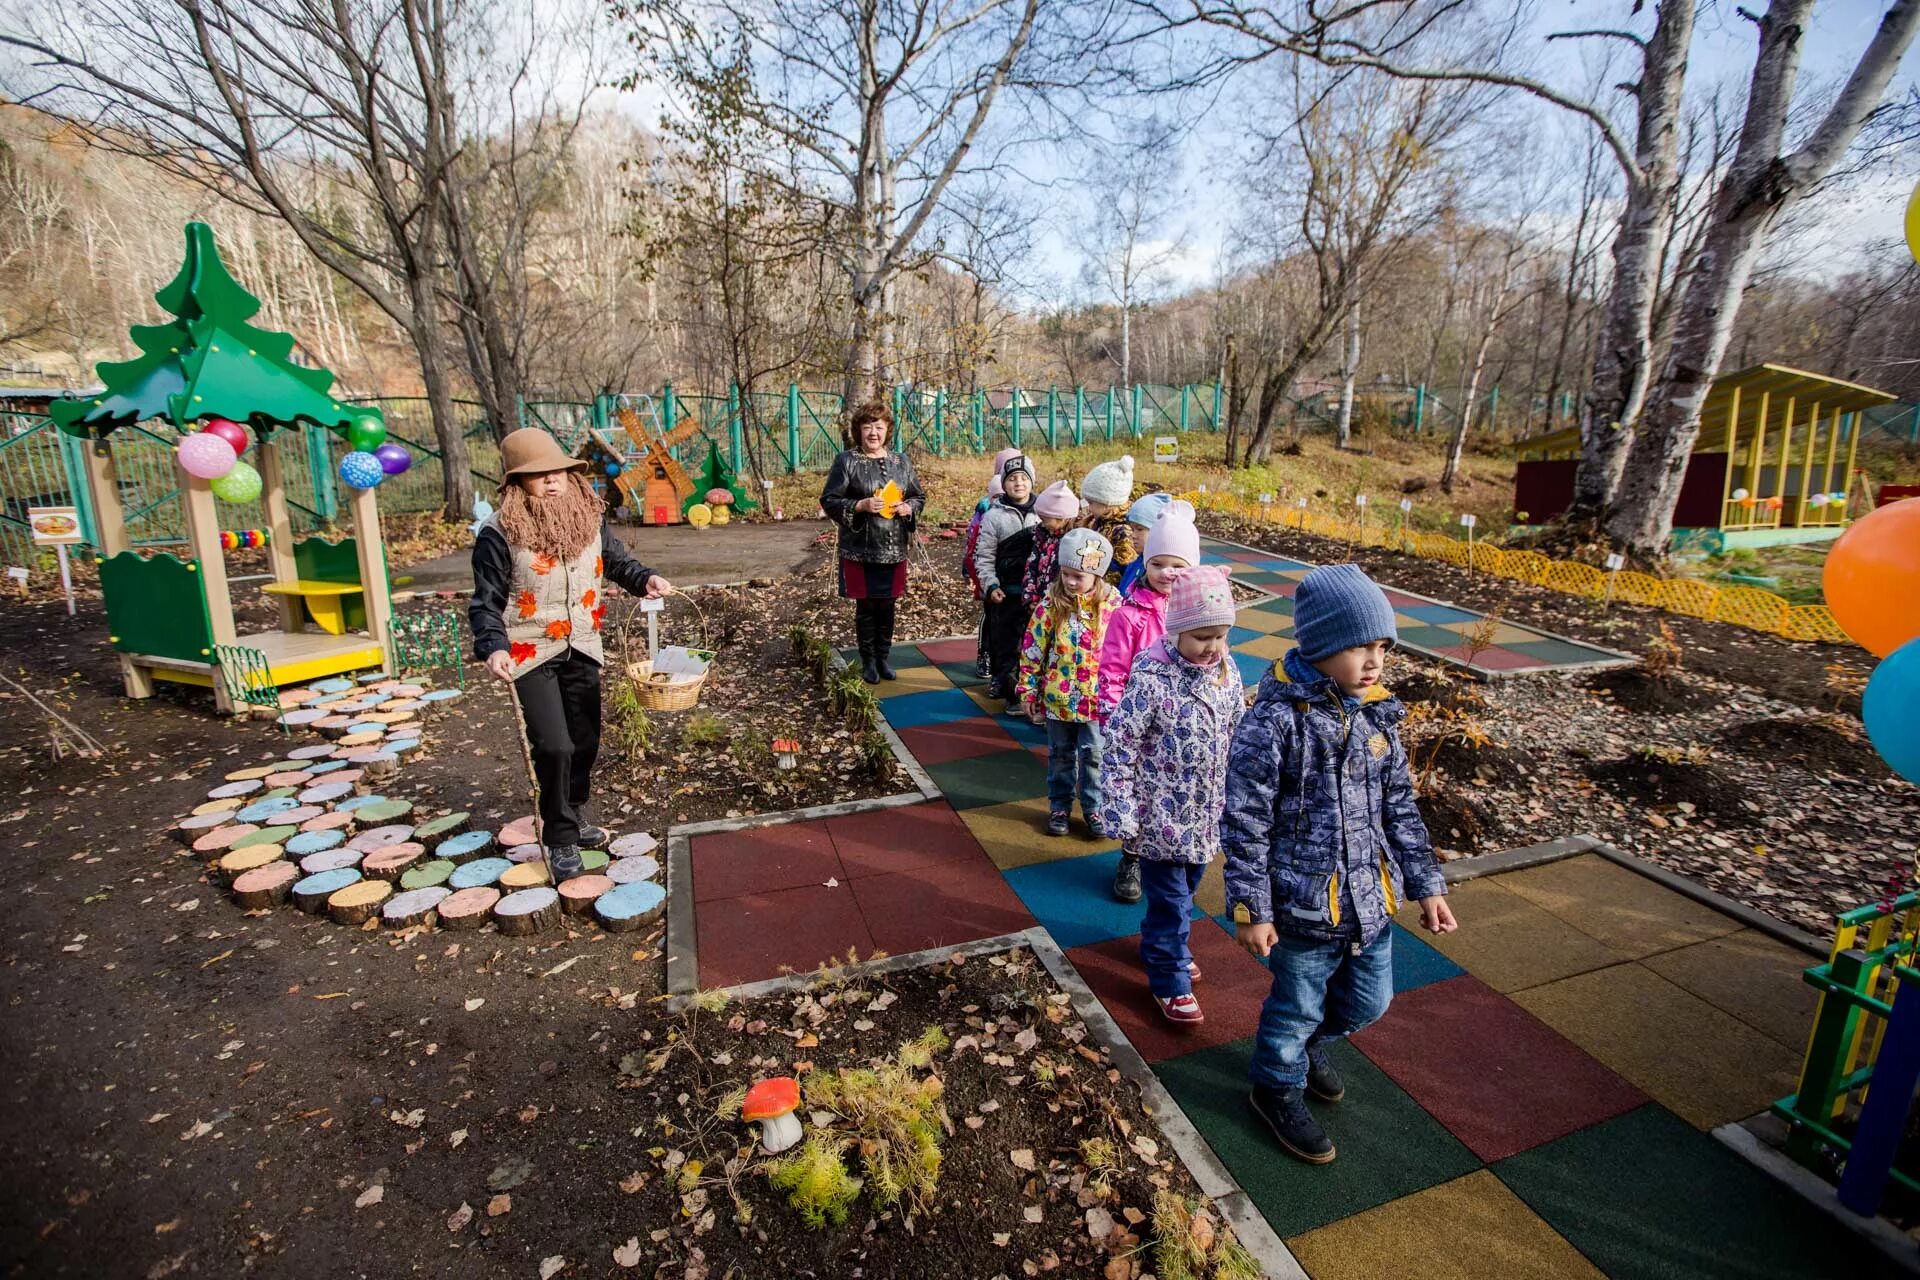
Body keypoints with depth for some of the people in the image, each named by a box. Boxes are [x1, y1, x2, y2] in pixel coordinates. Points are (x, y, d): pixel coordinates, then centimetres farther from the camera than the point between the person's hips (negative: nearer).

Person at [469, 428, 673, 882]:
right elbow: (486, 602, -11)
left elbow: (616, 561, 10)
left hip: (582, 648, 5)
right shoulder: (499, 533, -15)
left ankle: (573, 817, 38)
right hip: (530, 653, -5)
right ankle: (561, 840, 9)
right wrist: (493, 647, -27)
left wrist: (645, 579, -11)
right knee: (554, 746, -9)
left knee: (585, 740, 14)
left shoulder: (590, 517, -3)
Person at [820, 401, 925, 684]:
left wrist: (908, 508, -8)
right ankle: (868, 661, 22)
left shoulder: (900, 460, 7)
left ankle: (884, 657, 28)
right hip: (860, 551, -3)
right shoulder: (846, 460, -4)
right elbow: (829, 501, -5)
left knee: (887, 605, 12)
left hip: (894, 550, 3)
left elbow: (918, 497, 14)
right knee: (865, 606, 6)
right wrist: (861, 505, -19)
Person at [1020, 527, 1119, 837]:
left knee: (1094, 755, 11)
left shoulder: (1113, 605, -9)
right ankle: (1059, 806, 32)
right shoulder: (1051, 603, -9)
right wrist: (1028, 690, -2)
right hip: (1058, 697, 1)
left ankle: (1095, 808, 29)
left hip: (1097, 699, -1)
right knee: (1061, 755, 16)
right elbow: (1032, 647, -4)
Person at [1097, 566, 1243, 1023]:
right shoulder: (1152, 680, -23)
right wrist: (1123, 821, -19)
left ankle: (1162, 946, 48)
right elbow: (1116, 749, -20)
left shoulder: (1226, 671, -3)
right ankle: (1169, 981, 27)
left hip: (1206, 814, 6)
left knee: (1185, 890, 23)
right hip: (1162, 817, -6)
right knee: (1170, 899, 6)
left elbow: (1238, 734, 10)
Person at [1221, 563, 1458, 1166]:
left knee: (1367, 1002, 24)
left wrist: (1426, 884, 12)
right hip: (1305, 909, -7)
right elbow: (1244, 822, -18)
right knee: (1297, 1006, 14)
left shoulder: (1374, 715, -1)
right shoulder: (1275, 720, -22)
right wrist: (1251, 909, -16)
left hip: (1371, 900, 7)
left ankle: (1309, 1043, 56)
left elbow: (1400, 808, 10)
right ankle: (1278, 1087, 44)